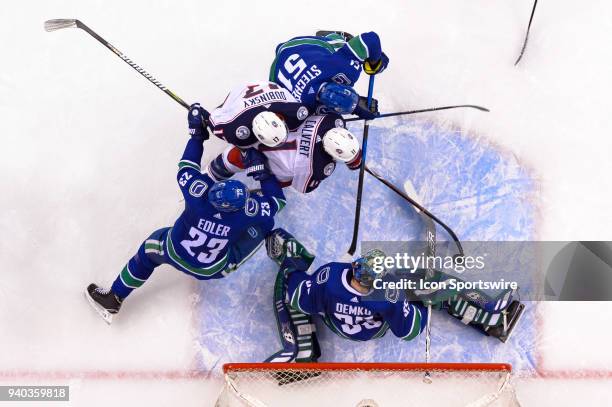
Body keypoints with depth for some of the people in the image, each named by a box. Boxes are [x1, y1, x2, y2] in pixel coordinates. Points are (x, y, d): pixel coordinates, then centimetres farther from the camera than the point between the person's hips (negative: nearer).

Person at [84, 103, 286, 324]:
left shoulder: (199, 192, -35)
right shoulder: (248, 211, -33)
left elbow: (186, 169, -14)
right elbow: (277, 200, -15)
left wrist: (197, 133, -10)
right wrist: (261, 170, -16)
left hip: (174, 252, 1)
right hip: (213, 269, 0)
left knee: (150, 249, 32)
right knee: (263, 222, 3)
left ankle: (114, 299, 43)